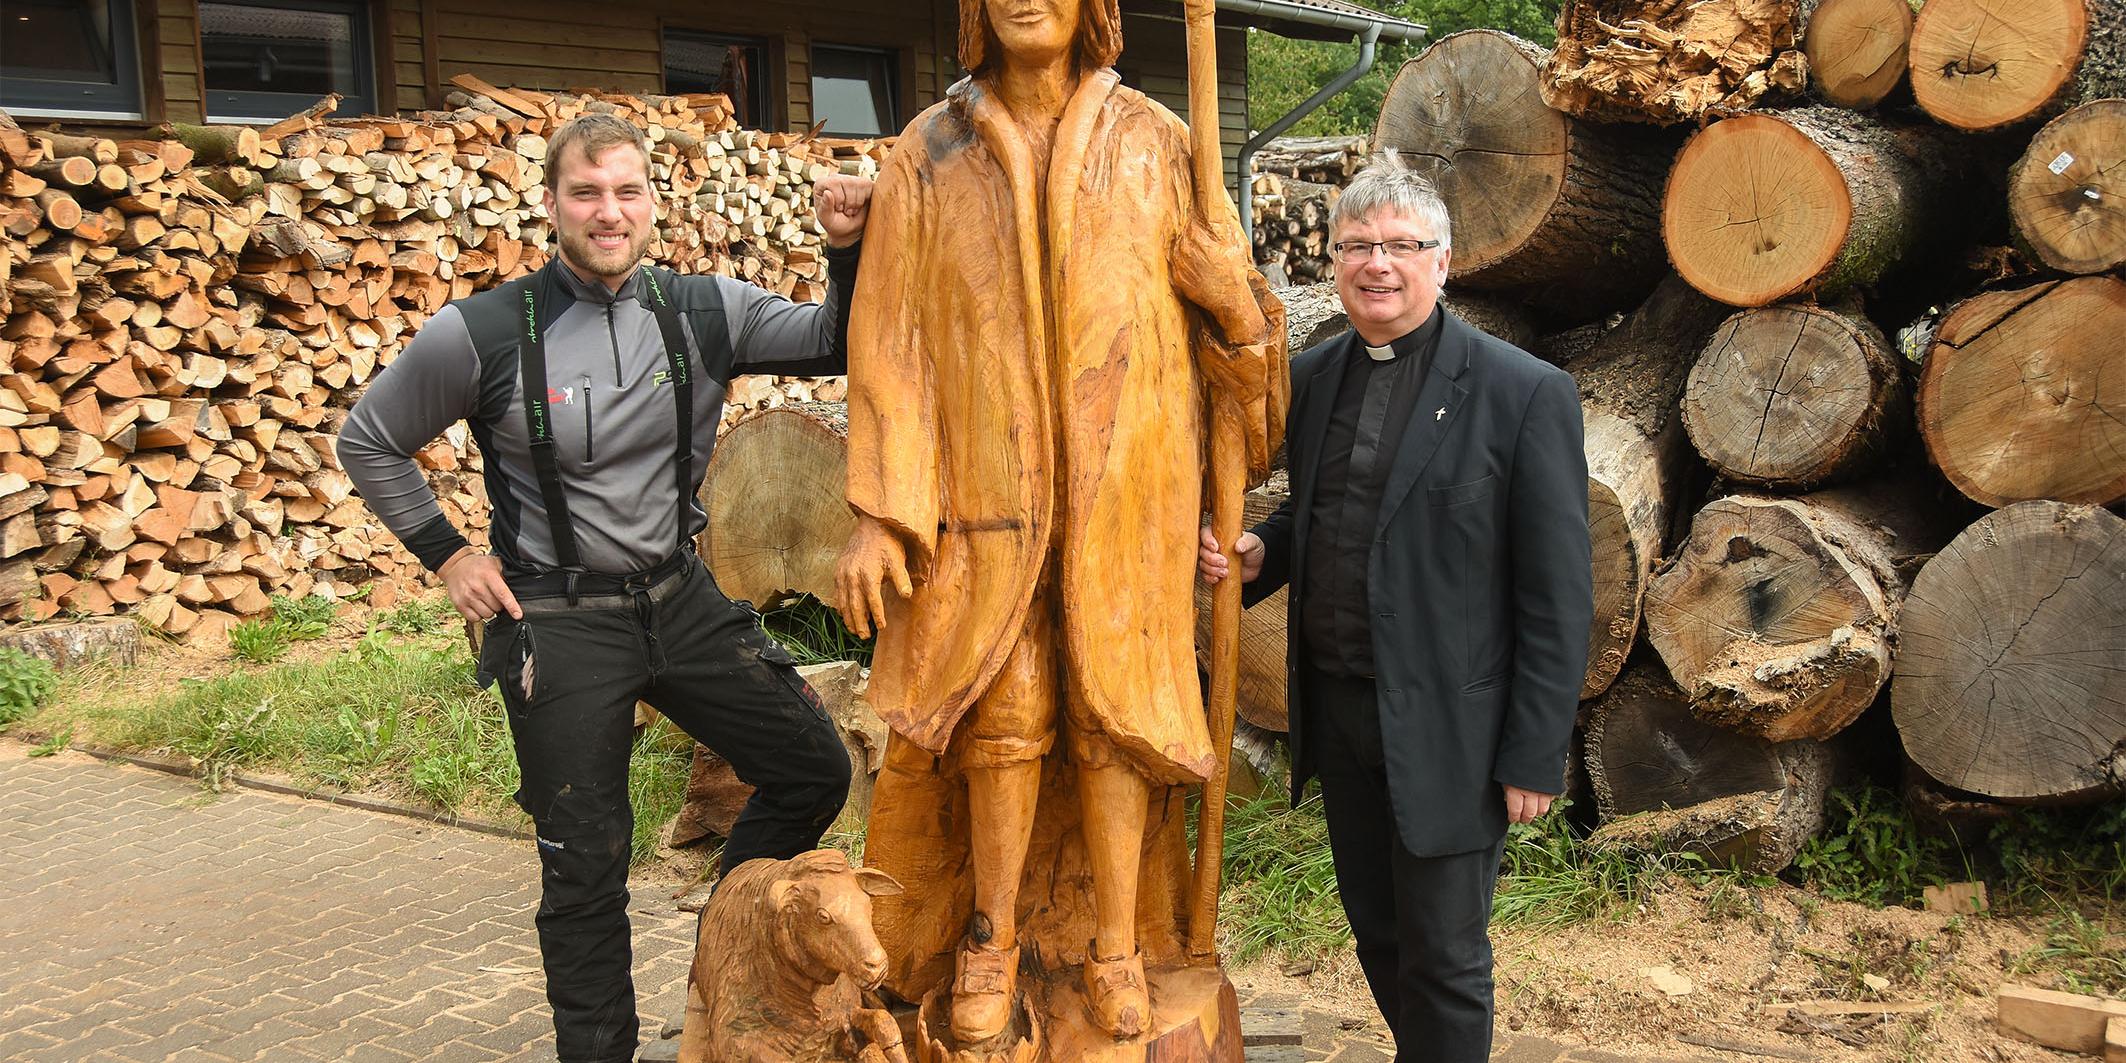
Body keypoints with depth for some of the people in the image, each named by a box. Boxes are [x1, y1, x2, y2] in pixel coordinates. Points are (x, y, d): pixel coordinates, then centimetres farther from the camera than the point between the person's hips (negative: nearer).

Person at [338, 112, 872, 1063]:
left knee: (813, 771, 5)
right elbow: (368, 443, 2)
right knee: (586, 866, 6)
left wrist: (845, 250, -19)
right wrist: (449, 558, -1)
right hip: (560, 625, -4)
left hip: (681, 599, 4)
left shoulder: (703, 311, -3)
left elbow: (837, 343, -2)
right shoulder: (484, 334, -12)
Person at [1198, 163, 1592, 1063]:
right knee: (1376, 935, 19)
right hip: (1337, 709, 6)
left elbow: (1558, 595, -11)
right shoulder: (1312, 378, 6)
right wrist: (1259, 553, -3)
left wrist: (1535, 753, -12)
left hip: (1447, 726, -6)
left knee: (1443, 955, 6)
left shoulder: (1525, 394, -12)